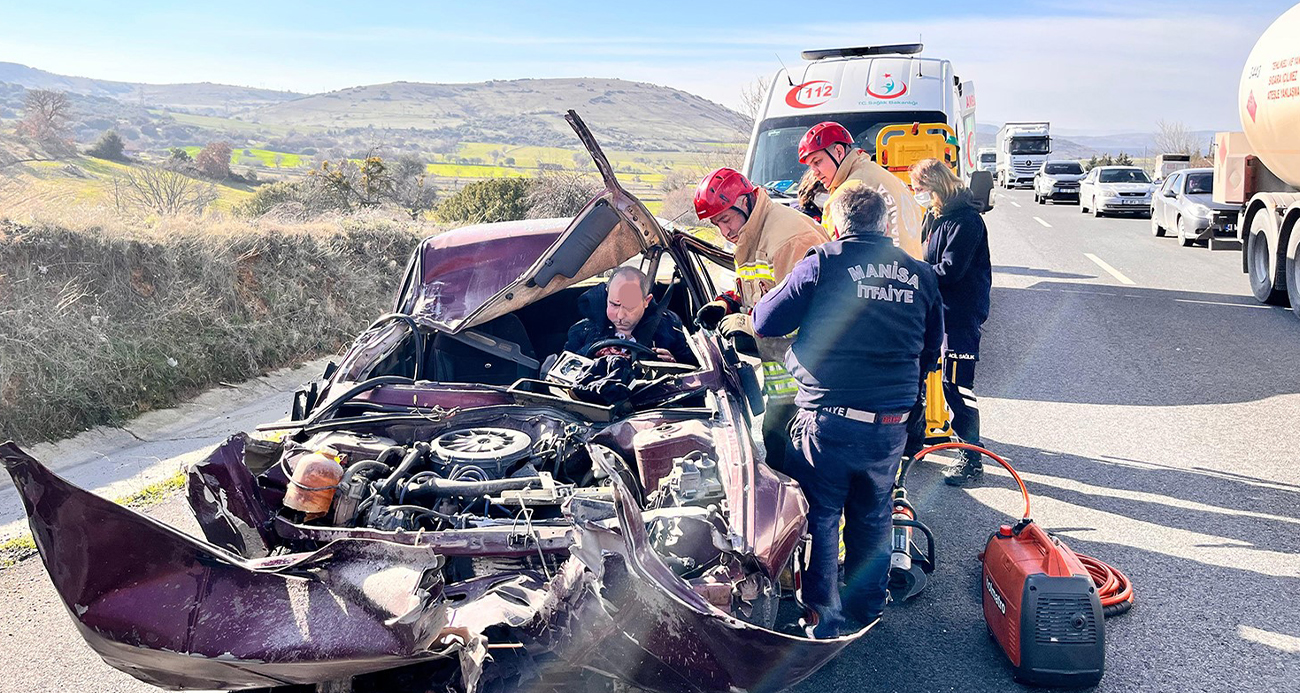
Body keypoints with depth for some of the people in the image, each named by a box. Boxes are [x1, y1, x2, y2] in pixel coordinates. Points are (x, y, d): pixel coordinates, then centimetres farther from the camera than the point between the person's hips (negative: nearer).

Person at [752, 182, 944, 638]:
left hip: (828, 418, -4)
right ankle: (868, 607, 35)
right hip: (890, 424, 4)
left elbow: (765, 322, -3)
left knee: (820, 517, 10)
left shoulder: (824, 263, -8)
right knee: (873, 516, 21)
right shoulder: (919, 273, 6)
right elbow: (932, 349, 17)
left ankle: (823, 618, 17)